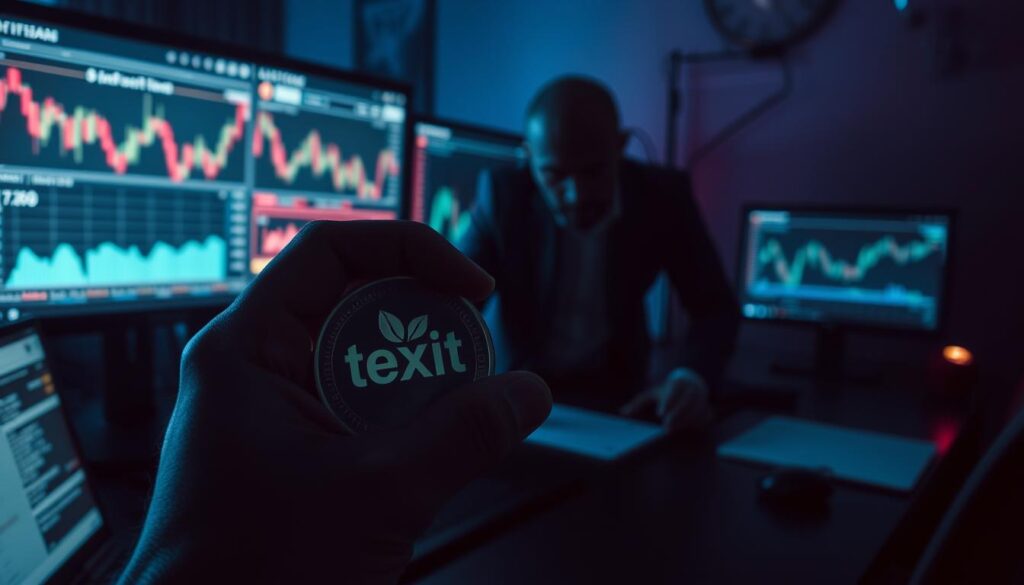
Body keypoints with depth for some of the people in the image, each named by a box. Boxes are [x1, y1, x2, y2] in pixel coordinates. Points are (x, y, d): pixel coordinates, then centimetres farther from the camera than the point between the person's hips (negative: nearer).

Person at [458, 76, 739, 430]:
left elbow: (716, 307, -16)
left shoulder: (663, 195, -19)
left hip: (613, 388, 2)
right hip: (514, 382, -2)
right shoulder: (503, 195, -21)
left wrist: (691, 379, -36)